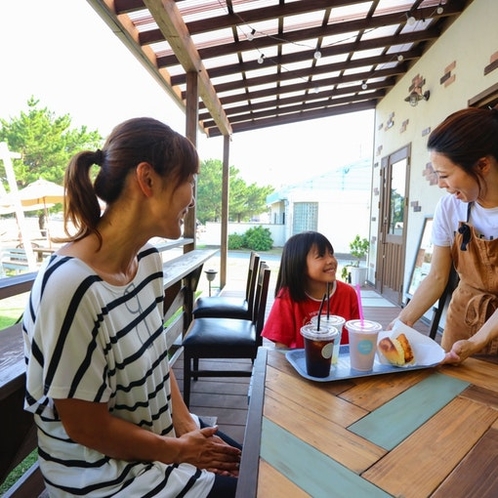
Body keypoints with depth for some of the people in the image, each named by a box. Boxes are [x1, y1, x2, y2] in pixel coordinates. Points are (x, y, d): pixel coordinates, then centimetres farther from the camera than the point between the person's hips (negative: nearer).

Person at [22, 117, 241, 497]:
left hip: (159, 433, 6)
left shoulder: (148, 257, -7)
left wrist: (186, 425, -3)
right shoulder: (71, 288, -32)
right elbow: (86, 427, -22)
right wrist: (177, 450, -9)